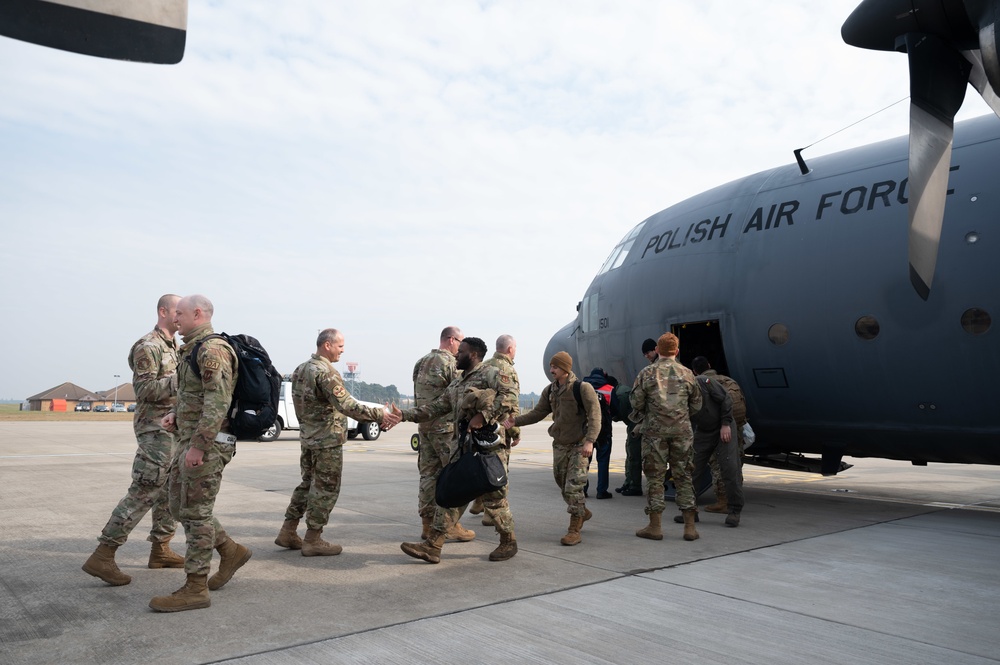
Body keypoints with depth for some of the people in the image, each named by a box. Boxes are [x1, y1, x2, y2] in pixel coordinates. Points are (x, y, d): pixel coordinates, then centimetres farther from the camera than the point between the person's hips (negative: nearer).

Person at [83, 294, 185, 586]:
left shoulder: (174, 347, 17)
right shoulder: (148, 346, -11)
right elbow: (145, 389, -20)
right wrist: (182, 377, -25)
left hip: (174, 430, 10)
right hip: (156, 429, -10)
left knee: (171, 491, 12)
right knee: (143, 492, -12)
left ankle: (160, 549, 21)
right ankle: (102, 555, -8)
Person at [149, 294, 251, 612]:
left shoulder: (212, 349, -16)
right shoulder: (190, 350, 17)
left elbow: (218, 401, -24)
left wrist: (198, 445, -25)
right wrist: (174, 414, 9)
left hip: (206, 443, -10)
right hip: (189, 440, 10)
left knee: (195, 512, -4)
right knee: (180, 505, 15)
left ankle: (195, 588, 5)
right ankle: (231, 551, 26)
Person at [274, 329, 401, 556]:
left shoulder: (300, 369, 11)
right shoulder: (326, 372, -19)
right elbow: (347, 405, -28)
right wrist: (379, 414, -27)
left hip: (308, 437, 9)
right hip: (327, 440, -9)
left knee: (308, 484, 18)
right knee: (326, 489, 1)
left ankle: (288, 533, 22)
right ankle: (313, 540, 7)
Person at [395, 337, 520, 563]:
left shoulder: (492, 373, -4)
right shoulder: (456, 384, 21)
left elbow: (509, 396, -19)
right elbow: (435, 408, 20)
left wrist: (483, 416, -24)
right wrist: (403, 414, 12)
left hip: (489, 445, -8)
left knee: (493, 496, 1)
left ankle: (509, 542, 19)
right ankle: (432, 546, 5)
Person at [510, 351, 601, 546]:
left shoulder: (583, 388, -13)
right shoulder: (549, 391, 6)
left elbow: (594, 415, -16)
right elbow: (537, 413, 9)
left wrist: (590, 441, -27)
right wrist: (515, 421, -6)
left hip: (579, 445, -6)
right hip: (559, 445, 6)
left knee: (573, 486, -9)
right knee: (562, 484, 14)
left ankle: (574, 530, 1)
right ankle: (582, 512, 39)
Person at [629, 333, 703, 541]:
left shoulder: (647, 373, -3)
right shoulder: (687, 374, 4)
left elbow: (636, 402, -3)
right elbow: (696, 404, 10)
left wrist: (640, 419, 18)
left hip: (655, 431, -2)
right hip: (682, 431, 2)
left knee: (655, 477, 5)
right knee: (683, 477, 9)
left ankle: (654, 526, 8)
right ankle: (690, 526, 9)